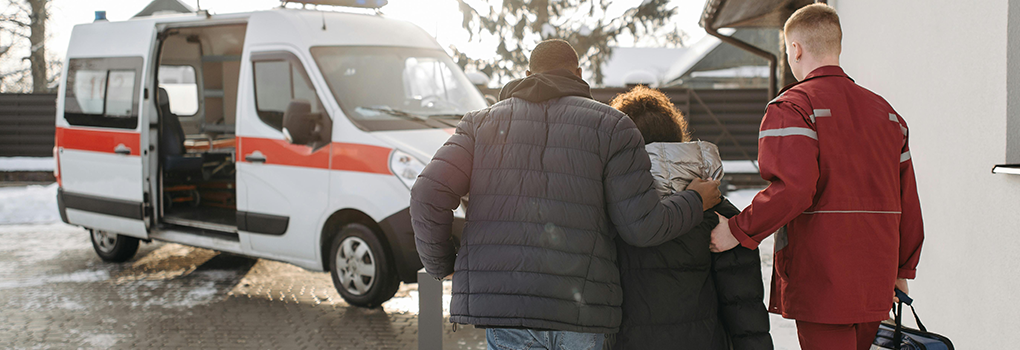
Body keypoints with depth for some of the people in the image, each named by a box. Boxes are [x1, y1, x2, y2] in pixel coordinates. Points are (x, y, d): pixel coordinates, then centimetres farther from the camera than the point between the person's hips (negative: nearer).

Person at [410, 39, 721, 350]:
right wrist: (694, 203, 19)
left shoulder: (483, 123, 12)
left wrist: (439, 262, 17)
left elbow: (430, 196, 0)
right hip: (578, 310, -1)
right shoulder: (611, 126, 6)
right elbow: (643, 225, 0)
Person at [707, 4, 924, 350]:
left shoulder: (791, 107, -8)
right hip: (875, 284, 7)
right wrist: (903, 269, 24)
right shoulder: (884, 110, 14)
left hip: (821, 283, -7)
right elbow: (907, 199, 15)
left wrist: (737, 230, -13)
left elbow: (793, 189, -24)